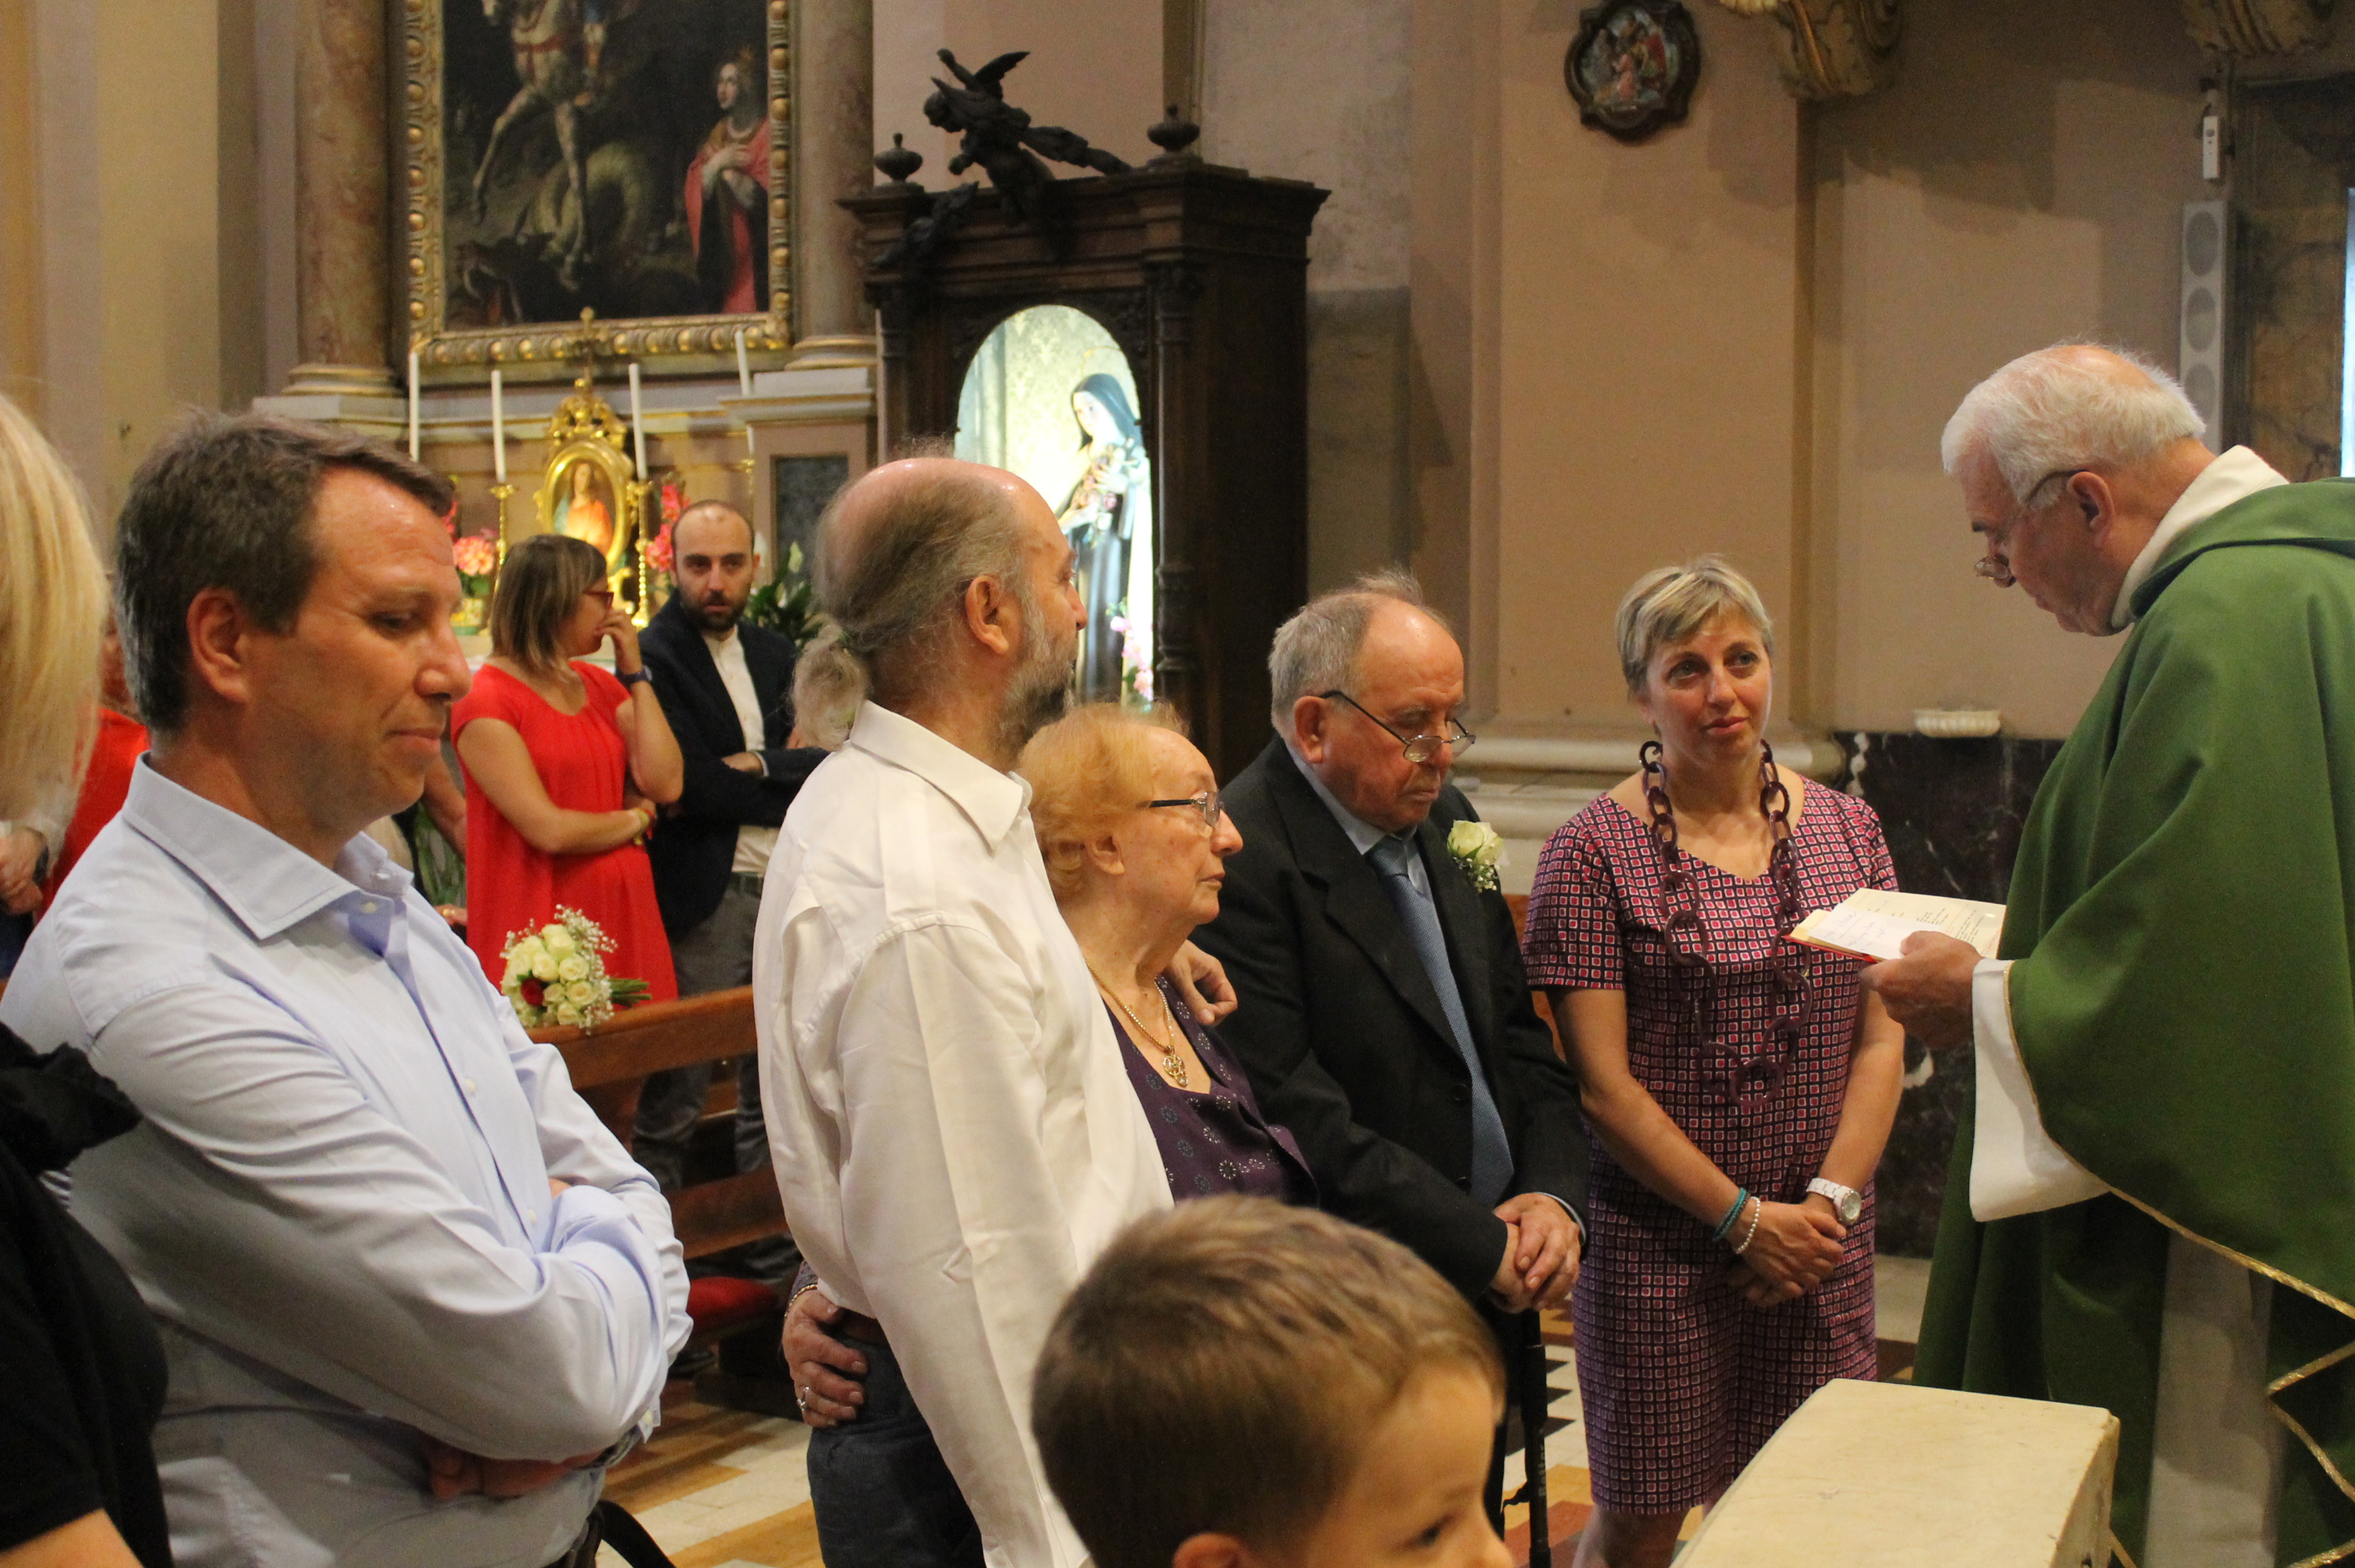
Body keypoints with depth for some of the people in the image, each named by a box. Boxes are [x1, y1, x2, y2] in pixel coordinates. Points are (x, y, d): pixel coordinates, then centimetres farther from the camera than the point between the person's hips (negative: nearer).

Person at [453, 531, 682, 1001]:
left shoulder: (599, 685, 14)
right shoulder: (484, 702, -8)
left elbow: (666, 785, 1)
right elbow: (548, 830, -15)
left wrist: (635, 674, 1)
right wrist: (632, 821, 2)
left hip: (625, 914, 6)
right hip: (544, 925, -6)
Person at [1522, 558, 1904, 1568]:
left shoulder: (1846, 830, 7)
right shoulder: (1595, 851, -7)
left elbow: (1882, 1040, 6)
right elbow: (1601, 1082, -9)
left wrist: (1830, 1198, -7)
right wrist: (1744, 1216, -11)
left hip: (1821, 1244, 4)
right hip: (1655, 1245, -3)